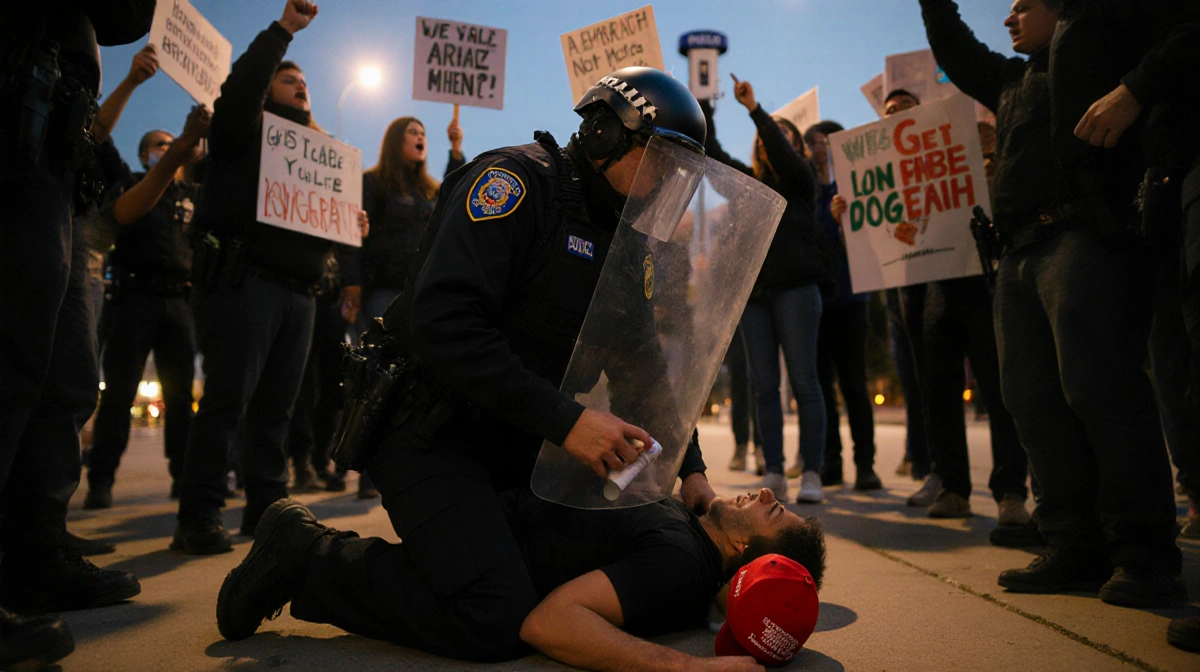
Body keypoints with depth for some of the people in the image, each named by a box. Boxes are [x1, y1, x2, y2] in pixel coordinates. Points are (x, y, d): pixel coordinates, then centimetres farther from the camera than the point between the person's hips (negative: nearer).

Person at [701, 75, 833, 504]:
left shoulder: (800, 179, 9)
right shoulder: (748, 181, 20)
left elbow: (782, 153, -10)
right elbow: (712, 152, 14)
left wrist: (754, 108, -11)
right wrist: (704, 107, 7)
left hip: (795, 287, -4)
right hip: (753, 290, 4)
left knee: (803, 382, -6)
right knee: (764, 386, 1)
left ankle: (812, 474, -3)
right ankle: (774, 474, 5)